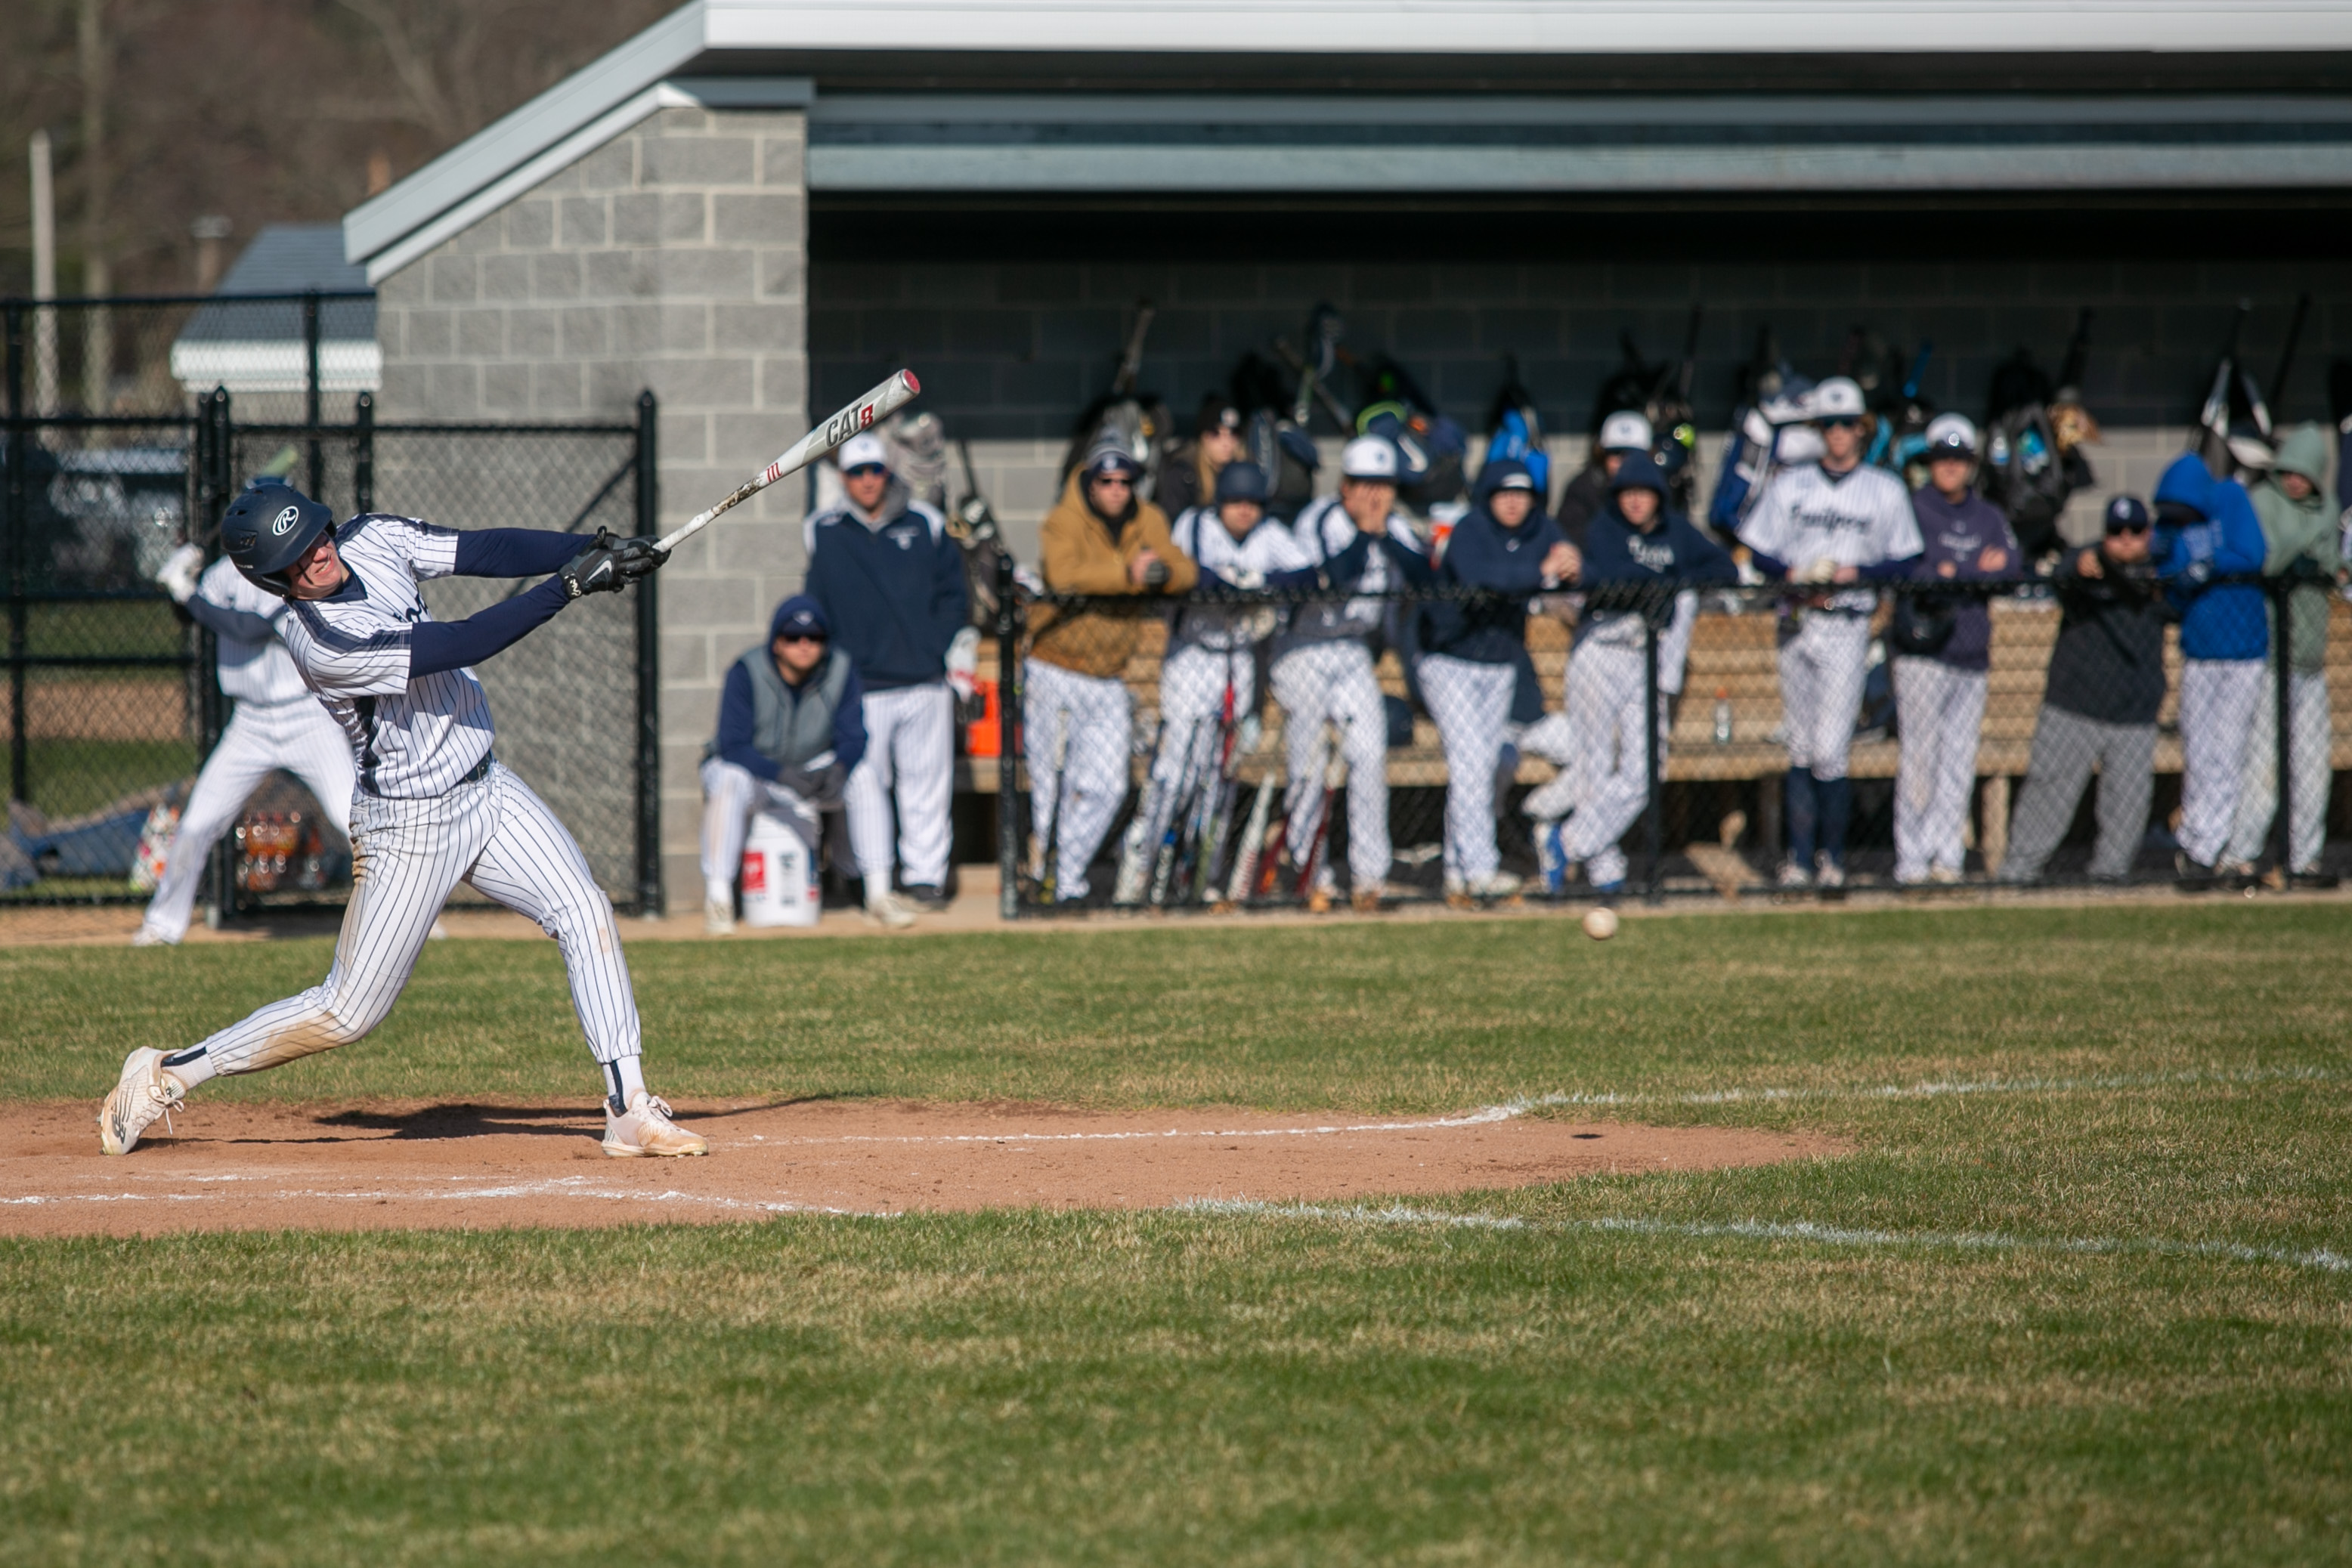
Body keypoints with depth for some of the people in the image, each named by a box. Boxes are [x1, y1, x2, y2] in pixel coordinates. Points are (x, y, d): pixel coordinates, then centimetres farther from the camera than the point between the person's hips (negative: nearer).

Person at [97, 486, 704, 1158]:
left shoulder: (372, 541, -5)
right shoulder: (321, 642, -28)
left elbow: (487, 550, -7)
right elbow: (464, 644, -30)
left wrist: (594, 549, -21)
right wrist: (570, 583, -31)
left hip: (486, 789, 7)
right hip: (410, 825, -7)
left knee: (585, 912, -7)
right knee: (347, 1013, -1)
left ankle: (629, 1111, -6)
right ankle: (168, 1074, 13)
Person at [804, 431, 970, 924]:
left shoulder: (925, 525, 9)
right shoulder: (823, 534, 7)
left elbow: (951, 592, 15)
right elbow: (814, 608, 11)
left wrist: (960, 643, 4)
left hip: (924, 680, 2)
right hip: (860, 688, -2)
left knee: (927, 782, 4)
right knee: (865, 784, -9)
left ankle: (925, 875, 13)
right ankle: (876, 888, -10)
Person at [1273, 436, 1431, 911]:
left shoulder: (1396, 527, 7)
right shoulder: (1320, 520, -11)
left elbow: (1423, 575, -9)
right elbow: (1335, 578, -26)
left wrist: (1385, 534, -14)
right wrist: (1364, 532, -17)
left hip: (1356, 653, 5)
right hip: (1304, 651, -5)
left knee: (1369, 755, -9)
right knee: (1308, 765, -3)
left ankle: (1370, 873, -8)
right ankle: (1310, 874, 7)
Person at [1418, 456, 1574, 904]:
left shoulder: (1542, 530, 1)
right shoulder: (1469, 532, -19)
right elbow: (1479, 579, -37)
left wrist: (1566, 565, -34)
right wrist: (1541, 572, -43)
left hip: (1501, 663, 6)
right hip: (1450, 660, -6)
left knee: (1484, 766, 9)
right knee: (1469, 762, -15)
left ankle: (1458, 869, 16)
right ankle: (1479, 868, -21)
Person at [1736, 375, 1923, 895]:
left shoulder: (1885, 490, 8)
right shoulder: (1790, 485, 13)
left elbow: (1906, 561, 5)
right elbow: (1757, 550, 9)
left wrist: (1855, 573, -11)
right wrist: (1794, 573, -9)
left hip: (1847, 626, -3)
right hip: (1797, 619, 3)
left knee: (1830, 750, -12)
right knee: (1801, 749, 5)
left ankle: (1832, 856, -1)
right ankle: (1800, 856, 8)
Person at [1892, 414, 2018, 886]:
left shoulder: (1988, 517, 17)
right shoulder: (1912, 508, 3)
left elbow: (2010, 568, 2)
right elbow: (1910, 569, -11)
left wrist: (1950, 572, -9)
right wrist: (1978, 571, -5)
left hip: (1972, 655, 4)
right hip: (1923, 653, -4)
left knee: (1960, 760, 1)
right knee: (1920, 757, -8)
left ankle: (1946, 857, 4)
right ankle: (1911, 861, -5)